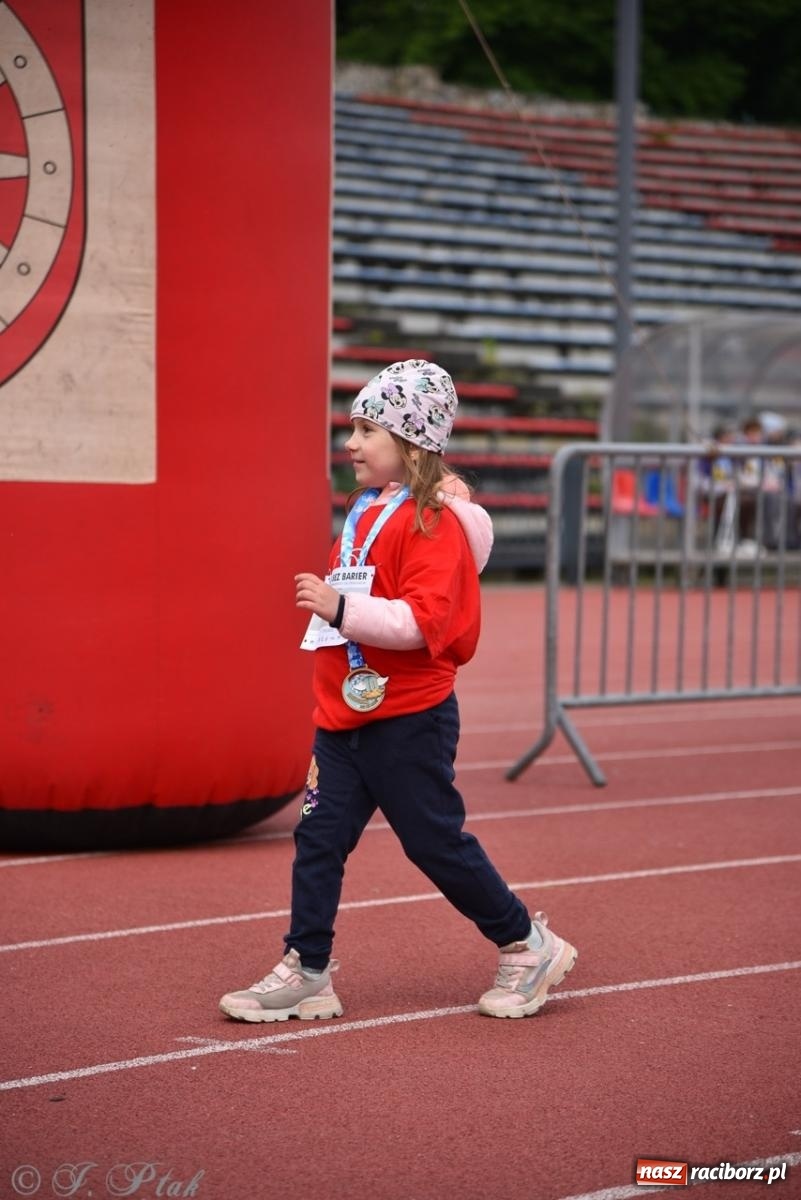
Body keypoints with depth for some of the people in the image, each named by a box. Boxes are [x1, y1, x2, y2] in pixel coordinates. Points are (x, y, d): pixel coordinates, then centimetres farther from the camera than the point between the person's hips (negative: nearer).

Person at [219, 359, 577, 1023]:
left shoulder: (432, 521, -16)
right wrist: (328, 603, 15)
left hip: (408, 719, -8)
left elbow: (424, 620, -27)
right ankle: (306, 973, 10)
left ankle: (529, 946, 19)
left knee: (437, 841, 2)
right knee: (318, 838, 4)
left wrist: (342, 608, -32)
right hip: (344, 718, 9)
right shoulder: (366, 512, 13)